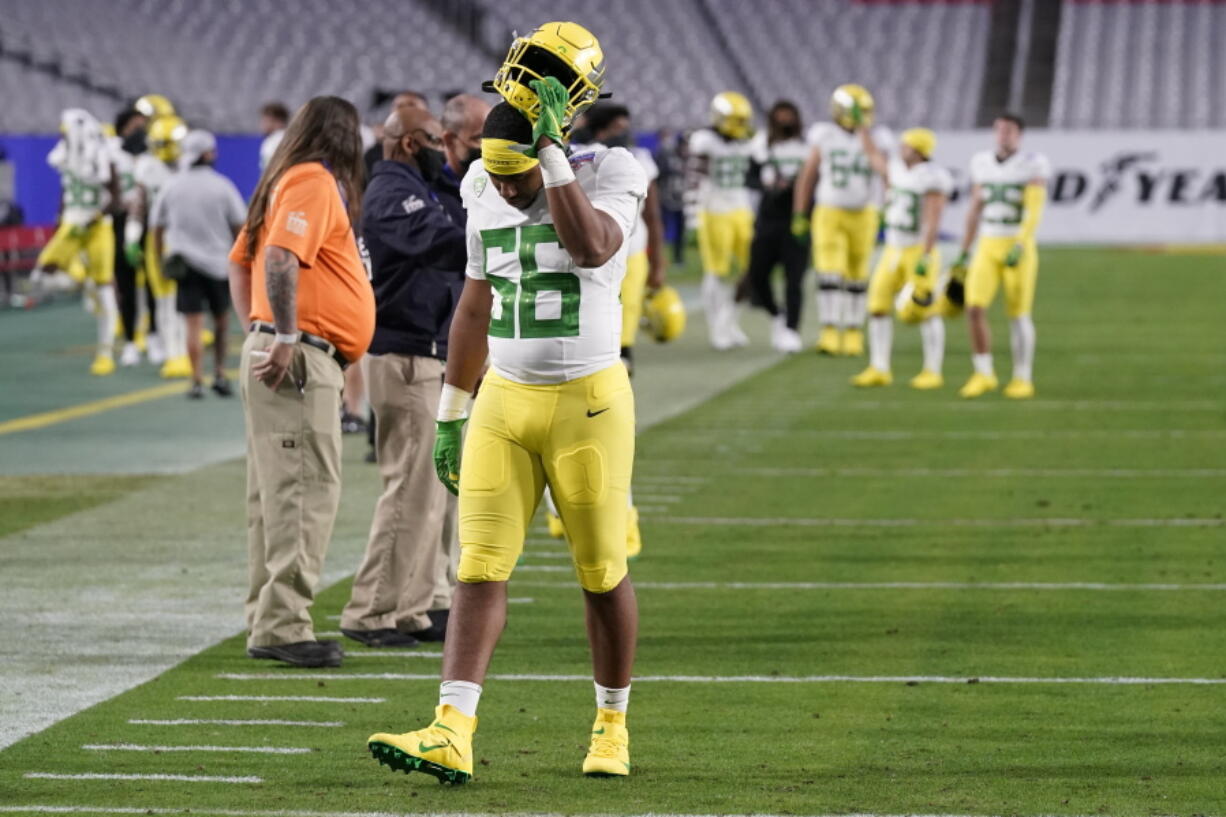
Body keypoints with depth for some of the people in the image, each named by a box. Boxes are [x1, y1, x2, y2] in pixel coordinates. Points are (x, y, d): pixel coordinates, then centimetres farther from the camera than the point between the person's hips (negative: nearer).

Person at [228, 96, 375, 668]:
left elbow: (240, 262, 25)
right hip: (300, 359, -10)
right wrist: (284, 337, -24)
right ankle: (282, 625, -16)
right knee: (305, 491, -12)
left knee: (277, 493, 14)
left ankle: (268, 623, 19)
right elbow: (280, 256, -24)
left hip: (279, 358, 10)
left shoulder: (286, 181, 20)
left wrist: (258, 336, 22)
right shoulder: (314, 181, -9)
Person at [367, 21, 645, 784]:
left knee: (602, 573, 5)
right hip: (504, 404, 4)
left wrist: (552, 150, -31)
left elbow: (590, 247, -33)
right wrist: (451, 415, 15)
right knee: (481, 569, -5)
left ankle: (612, 726, 23)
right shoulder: (486, 194, 5)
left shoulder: (607, 177, -11)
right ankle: (452, 735, -12)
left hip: (588, 405, -4)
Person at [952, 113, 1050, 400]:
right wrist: (964, 254, 13)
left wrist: (1020, 247, -28)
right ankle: (983, 375, 5)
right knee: (974, 309, -8)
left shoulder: (1033, 166, -8)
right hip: (988, 248, 4)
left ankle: (1023, 379, 14)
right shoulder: (983, 164, 7)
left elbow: (1034, 212, -15)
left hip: (1019, 249, -4)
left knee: (1018, 315, 0)